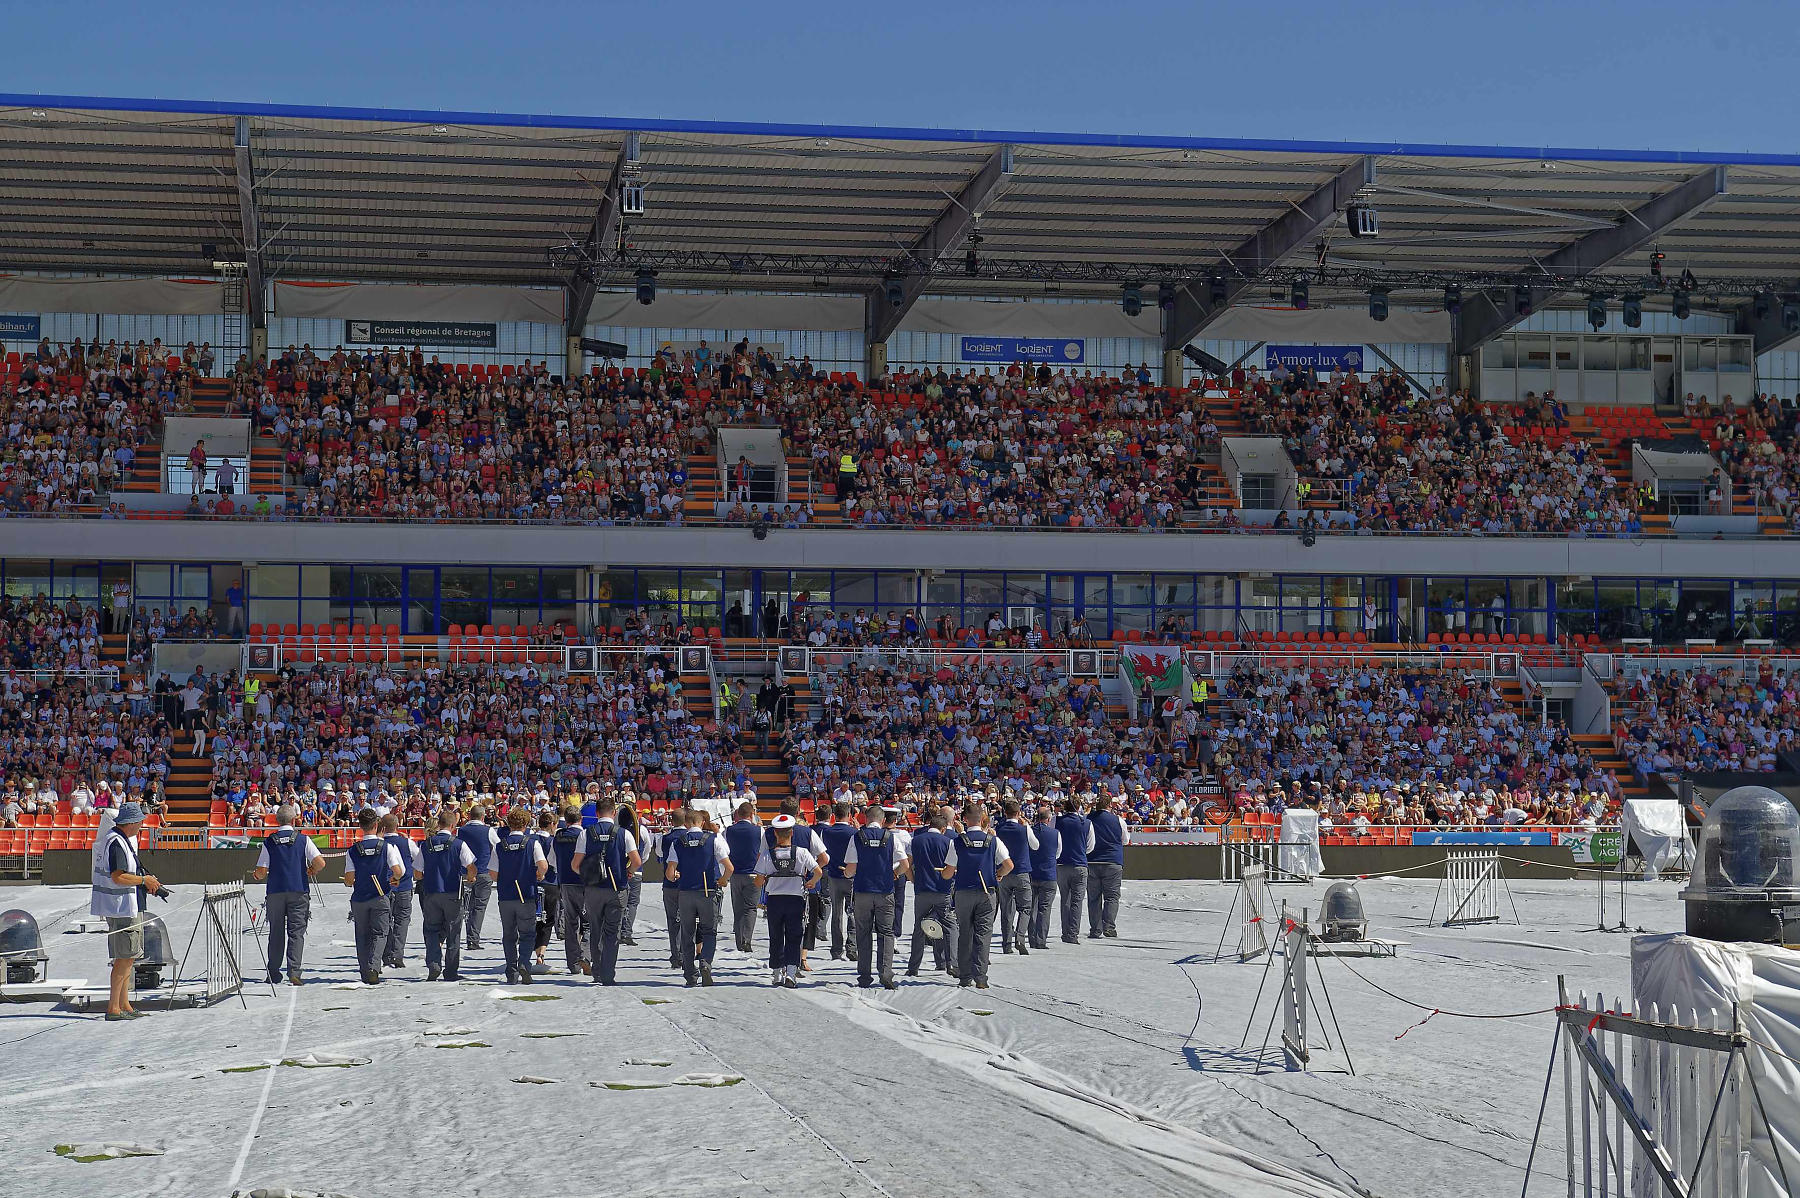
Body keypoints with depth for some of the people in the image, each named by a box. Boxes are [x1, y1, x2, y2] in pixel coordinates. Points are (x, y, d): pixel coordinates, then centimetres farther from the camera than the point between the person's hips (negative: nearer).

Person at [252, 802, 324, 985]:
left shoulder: (268, 842, 2)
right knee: (296, 932, 0)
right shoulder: (303, 840, 0)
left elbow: (261, 872, -2)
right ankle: (294, 971, -13)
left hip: (275, 893, 1)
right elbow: (320, 862, -9)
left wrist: (256, 875, 21)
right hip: (299, 892, -1)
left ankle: (274, 973, 14)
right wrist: (311, 872, 11)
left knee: (276, 933, 10)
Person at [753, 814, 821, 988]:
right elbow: (818, 872, -9)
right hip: (796, 899, -1)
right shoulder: (801, 853, -8)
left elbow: (759, 881, -6)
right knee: (793, 938, 3)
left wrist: (762, 883, 18)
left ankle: (777, 973, 18)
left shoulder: (767, 854, -7)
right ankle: (791, 972, -12)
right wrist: (811, 882, 12)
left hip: (774, 899, 1)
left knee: (776, 938, 13)